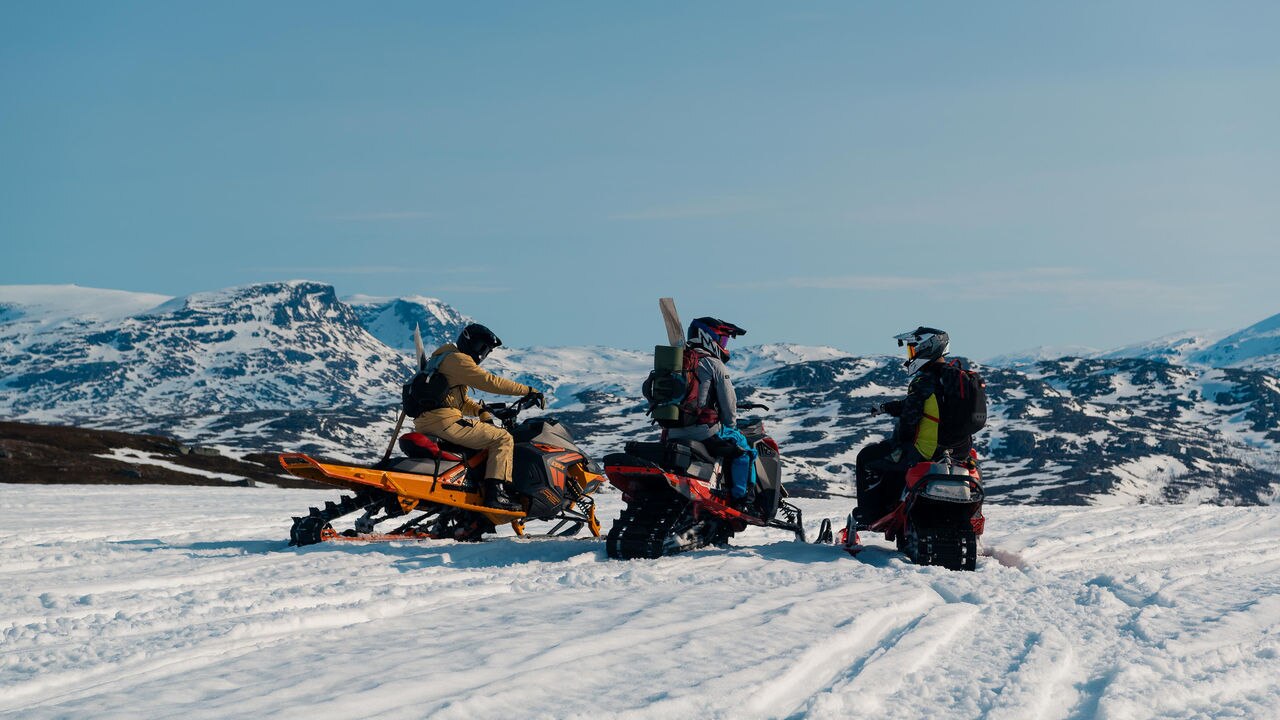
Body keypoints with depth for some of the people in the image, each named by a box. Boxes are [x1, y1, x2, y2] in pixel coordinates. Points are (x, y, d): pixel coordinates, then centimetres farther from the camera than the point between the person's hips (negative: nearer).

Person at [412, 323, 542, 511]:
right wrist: (528, 391, -8)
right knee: (502, 439, -10)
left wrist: (480, 411, 12)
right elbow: (490, 382, -12)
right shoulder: (457, 360, -5)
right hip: (444, 421, -11)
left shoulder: (439, 360, 28)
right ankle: (495, 492, -22)